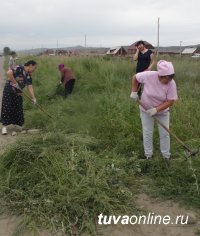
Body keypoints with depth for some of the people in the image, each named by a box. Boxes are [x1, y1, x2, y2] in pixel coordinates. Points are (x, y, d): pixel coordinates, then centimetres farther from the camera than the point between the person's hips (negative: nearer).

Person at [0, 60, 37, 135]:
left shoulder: (29, 76, 5)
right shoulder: (19, 68, -17)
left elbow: (30, 87, 0)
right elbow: (9, 73, -30)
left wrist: (33, 98, -10)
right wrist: (15, 83, -25)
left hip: (18, 93, 7)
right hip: (9, 91, -7)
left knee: (18, 109, 7)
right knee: (7, 108, -4)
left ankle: (17, 124, 19)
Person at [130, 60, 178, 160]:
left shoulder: (171, 84, -26)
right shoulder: (149, 75, -28)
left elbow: (170, 101, -23)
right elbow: (135, 78, -10)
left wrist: (156, 109, -30)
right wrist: (134, 92, -13)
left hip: (163, 111, 0)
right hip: (146, 109, 0)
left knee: (164, 133, 7)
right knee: (147, 132, 10)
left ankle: (166, 155, 26)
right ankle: (148, 154, 29)